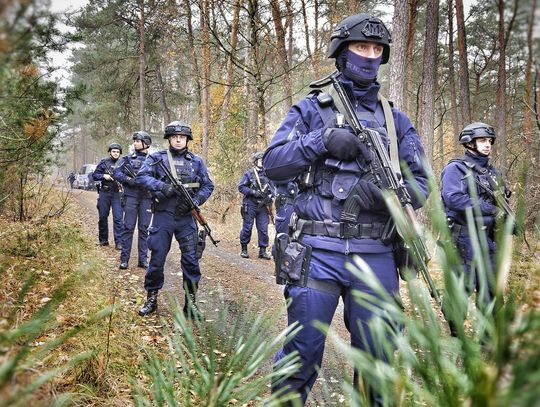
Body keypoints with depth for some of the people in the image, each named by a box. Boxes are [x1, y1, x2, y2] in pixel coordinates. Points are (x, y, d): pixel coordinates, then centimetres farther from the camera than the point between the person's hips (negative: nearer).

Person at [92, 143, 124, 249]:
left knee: (118, 218, -8)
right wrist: (103, 176, -11)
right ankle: (103, 240, 20)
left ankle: (119, 242, -8)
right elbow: (94, 175, 6)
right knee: (103, 217, 8)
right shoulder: (104, 163, 6)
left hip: (116, 194, -1)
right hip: (104, 193, 1)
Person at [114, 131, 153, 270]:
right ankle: (124, 259, 2)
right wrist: (127, 179, -14)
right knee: (128, 227, -2)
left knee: (144, 229, 4)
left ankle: (143, 259, 9)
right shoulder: (127, 159, 10)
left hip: (146, 198, 1)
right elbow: (117, 173, 3)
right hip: (130, 197, -1)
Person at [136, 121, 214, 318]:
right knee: (157, 258, 4)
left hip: (186, 217, 1)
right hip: (163, 216, -1)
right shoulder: (157, 158, 4)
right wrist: (162, 186, -23)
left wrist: (194, 201, -8)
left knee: (191, 260, 1)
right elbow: (142, 176, -7)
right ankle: (151, 298, 18)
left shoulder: (196, 161, 9)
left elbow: (208, 186, 8)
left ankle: (191, 303, 12)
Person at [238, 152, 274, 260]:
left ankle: (263, 251, 9)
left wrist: (270, 196, 0)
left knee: (263, 229, 2)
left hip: (263, 206, 3)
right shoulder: (249, 174, -2)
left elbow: (272, 188, 17)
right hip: (250, 205, -3)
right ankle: (244, 249, 14)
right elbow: (241, 187, -5)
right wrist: (253, 192, -15)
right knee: (247, 228, 2)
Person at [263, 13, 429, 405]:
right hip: (318, 250, -2)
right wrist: (322, 141, -14)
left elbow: (420, 185, 8)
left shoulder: (396, 120, 13)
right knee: (302, 354, 3)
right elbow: (273, 163, 0)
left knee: (377, 362, 10)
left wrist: (386, 191, -13)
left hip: (375, 255, 2)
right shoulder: (311, 109, 8)